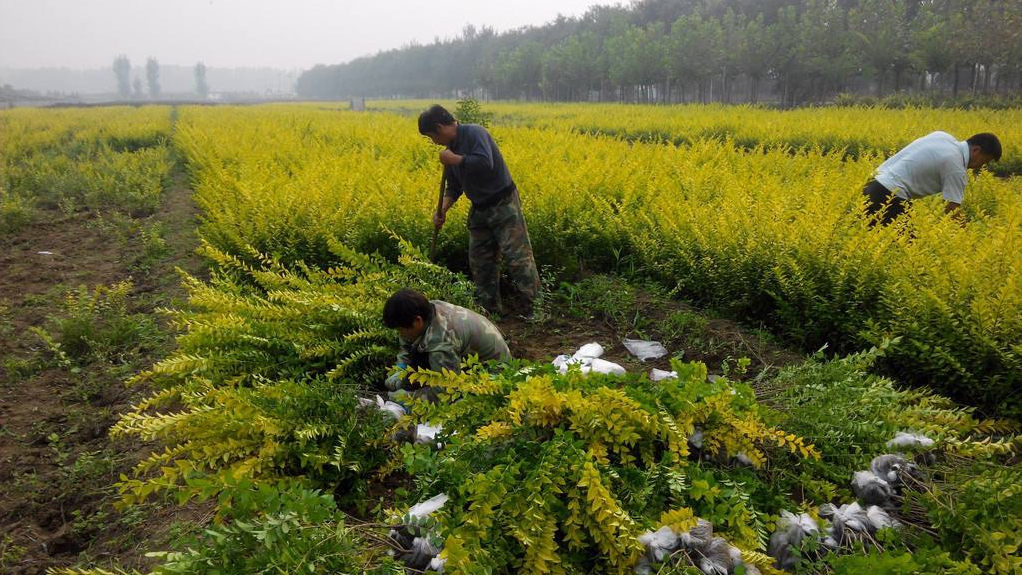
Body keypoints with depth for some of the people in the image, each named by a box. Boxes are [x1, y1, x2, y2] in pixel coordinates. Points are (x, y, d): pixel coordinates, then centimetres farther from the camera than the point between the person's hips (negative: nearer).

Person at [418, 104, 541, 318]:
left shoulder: (475, 133, -17)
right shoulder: (451, 147, 8)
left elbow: (485, 164, -34)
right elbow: (454, 186, 12)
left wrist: (454, 159, -23)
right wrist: (442, 209, -4)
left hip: (503, 204, -9)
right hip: (479, 210, 9)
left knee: (517, 256, -9)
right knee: (479, 261, 10)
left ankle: (531, 307, -3)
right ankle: (491, 309, 20)